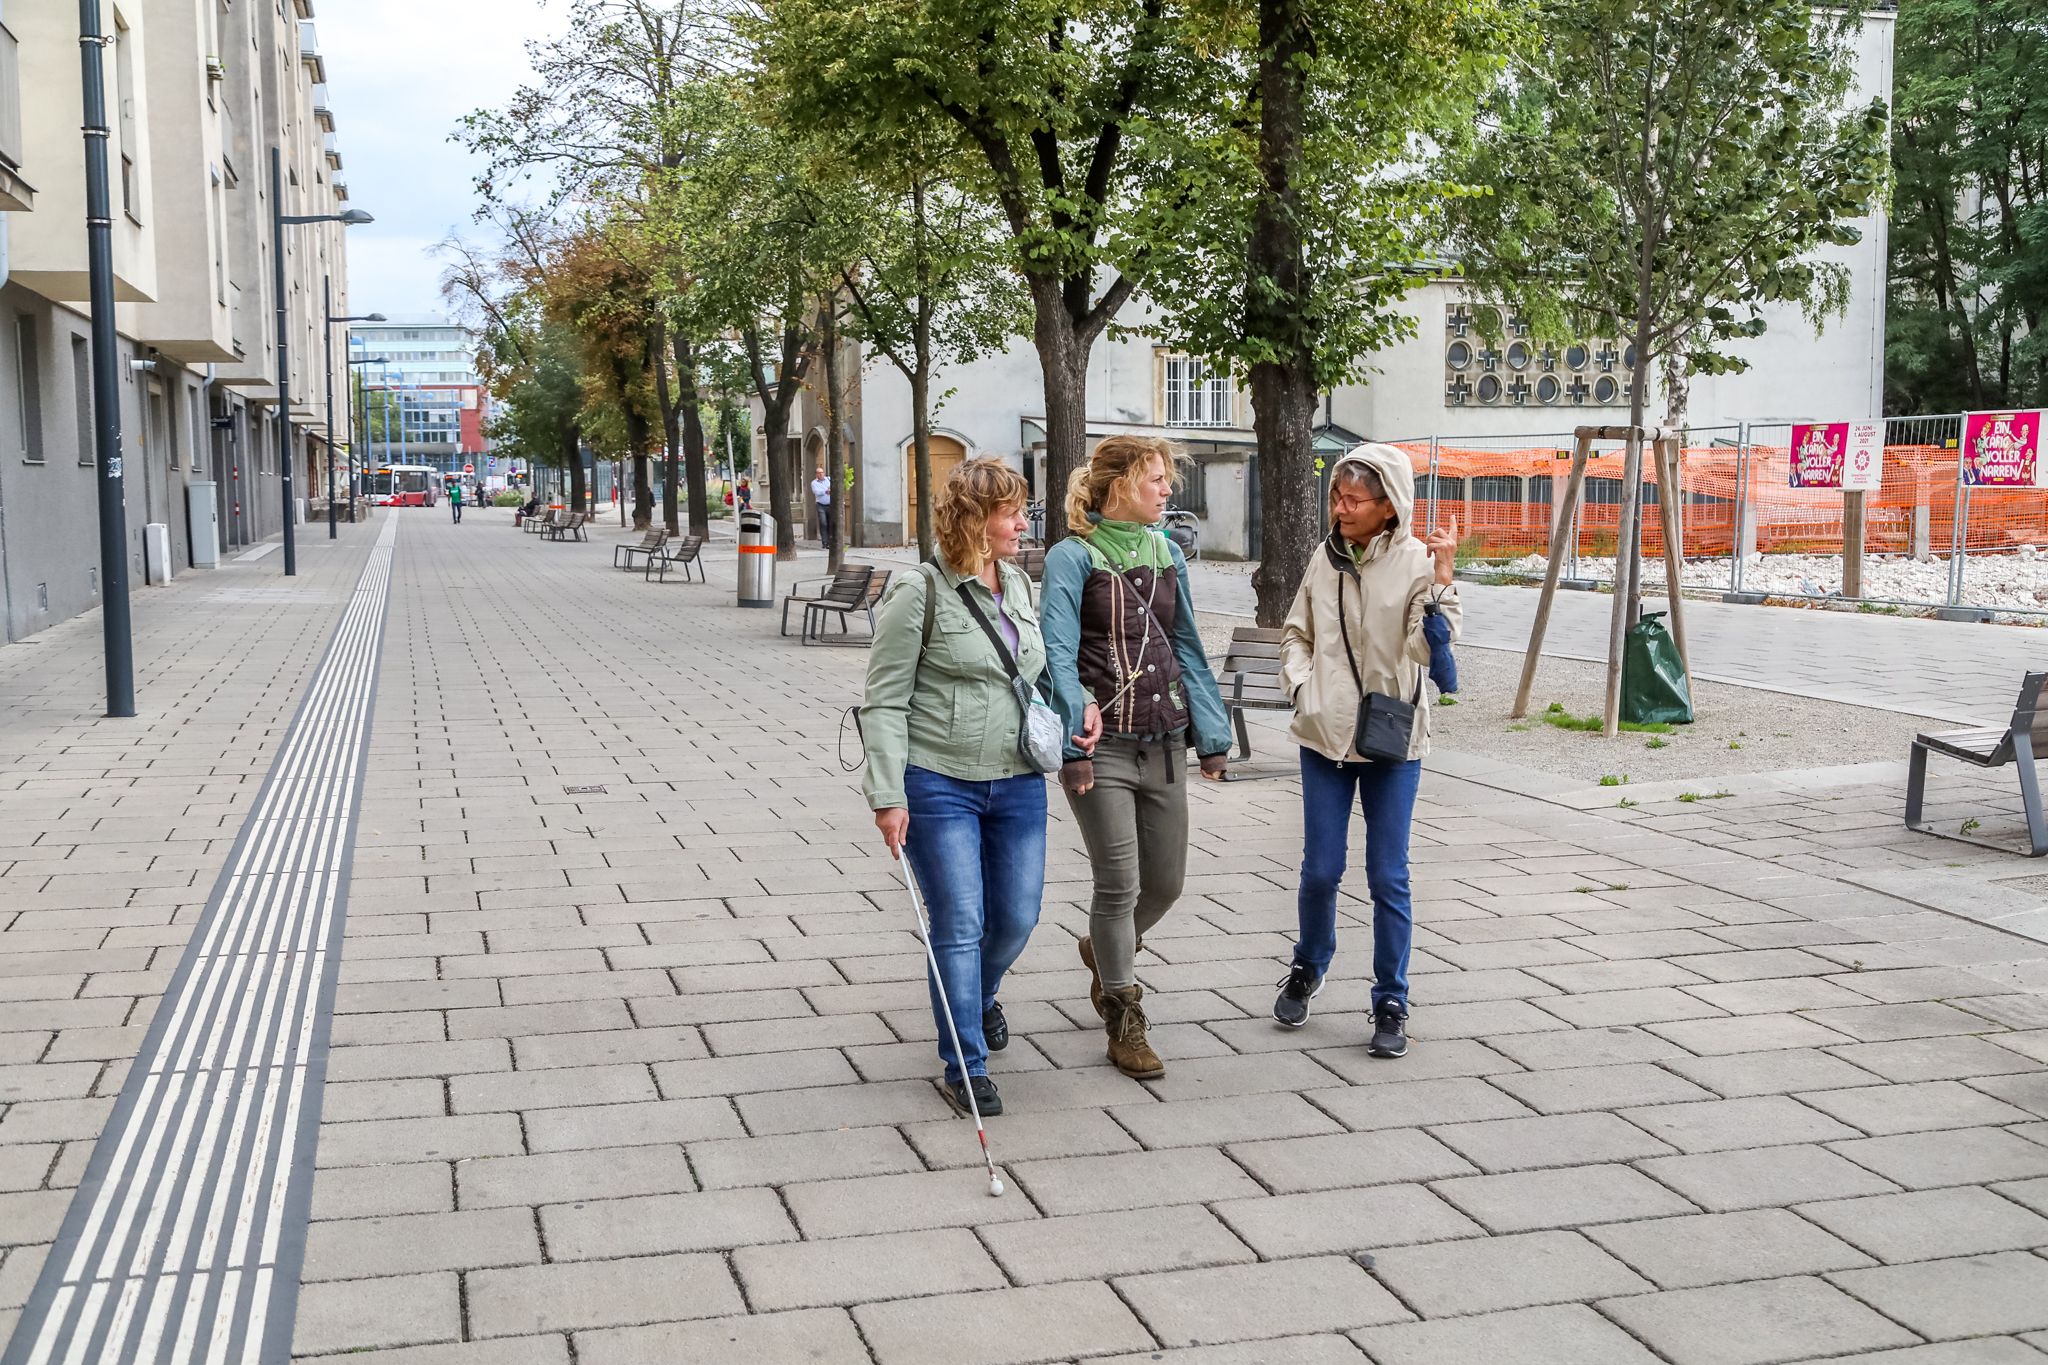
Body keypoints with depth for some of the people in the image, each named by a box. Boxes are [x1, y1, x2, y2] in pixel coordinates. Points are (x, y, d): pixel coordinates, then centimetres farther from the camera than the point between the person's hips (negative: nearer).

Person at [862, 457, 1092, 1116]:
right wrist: (888, 795, -15)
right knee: (960, 926, -1)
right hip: (939, 785, -6)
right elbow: (884, 702, -10)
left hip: (1017, 784, 6)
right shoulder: (920, 591, -10)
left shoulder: (1018, 585, 9)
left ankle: (978, 994, 44)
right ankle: (965, 1065, 13)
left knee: (1017, 918, 11)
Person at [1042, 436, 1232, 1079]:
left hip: (1163, 743, 6)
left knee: (1166, 882, 11)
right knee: (1119, 885, -3)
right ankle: (1124, 1023, 12)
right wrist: (1073, 742, -21)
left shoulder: (1166, 553, 11)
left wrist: (1211, 735, 11)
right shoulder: (1072, 557, -7)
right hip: (1103, 747, -6)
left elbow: (1187, 647, 14)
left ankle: (1107, 953, 42)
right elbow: (1058, 654, -13)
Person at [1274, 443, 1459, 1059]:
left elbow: (1426, 647, -19)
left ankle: (1391, 1005, 14)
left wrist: (1441, 577, -27)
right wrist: (1302, 684, -1)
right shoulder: (1325, 559, 3)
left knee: (1388, 878, 2)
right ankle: (1308, 968, 33)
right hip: (1325, 735, 3)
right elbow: (1295, 633, 15)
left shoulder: (1416, 562, -8)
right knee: (1320, 869, 6)